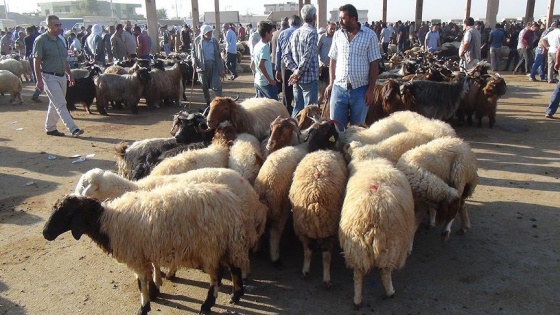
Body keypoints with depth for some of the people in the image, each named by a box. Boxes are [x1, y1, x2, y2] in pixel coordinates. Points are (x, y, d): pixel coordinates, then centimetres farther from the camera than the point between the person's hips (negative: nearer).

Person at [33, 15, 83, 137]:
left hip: (62, 76, 8)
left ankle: (50, 128, 25)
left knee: (55, 104, 14)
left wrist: (70, 75, 16)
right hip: (49, 77, -8)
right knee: (61, 104, -10)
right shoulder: (41, 40, -10)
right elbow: (37, 62, -12)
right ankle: (73, 129, -14)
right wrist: (39, 80, -16)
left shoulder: (60, 40, 12)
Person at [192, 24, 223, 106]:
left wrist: (221, 68, 5)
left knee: (217, 85, -8)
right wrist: (194, 60, -9)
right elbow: (193, 51, 11)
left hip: (214, 64, 0)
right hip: (202, 65, 0)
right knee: (205, 86, 10)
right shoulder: (197, 40, 0)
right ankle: (208, 103, 24)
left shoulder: (214, 41, 2)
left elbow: (218, 55, 6)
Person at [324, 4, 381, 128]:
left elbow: (374, 65, -4)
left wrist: (371, 89, -7)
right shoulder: (337, 35, 5)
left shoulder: (370, 35, -5)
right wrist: (331, 84, 4)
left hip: (360, 89, -2)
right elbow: (333, 61, 11)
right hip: (339, 88, 2)